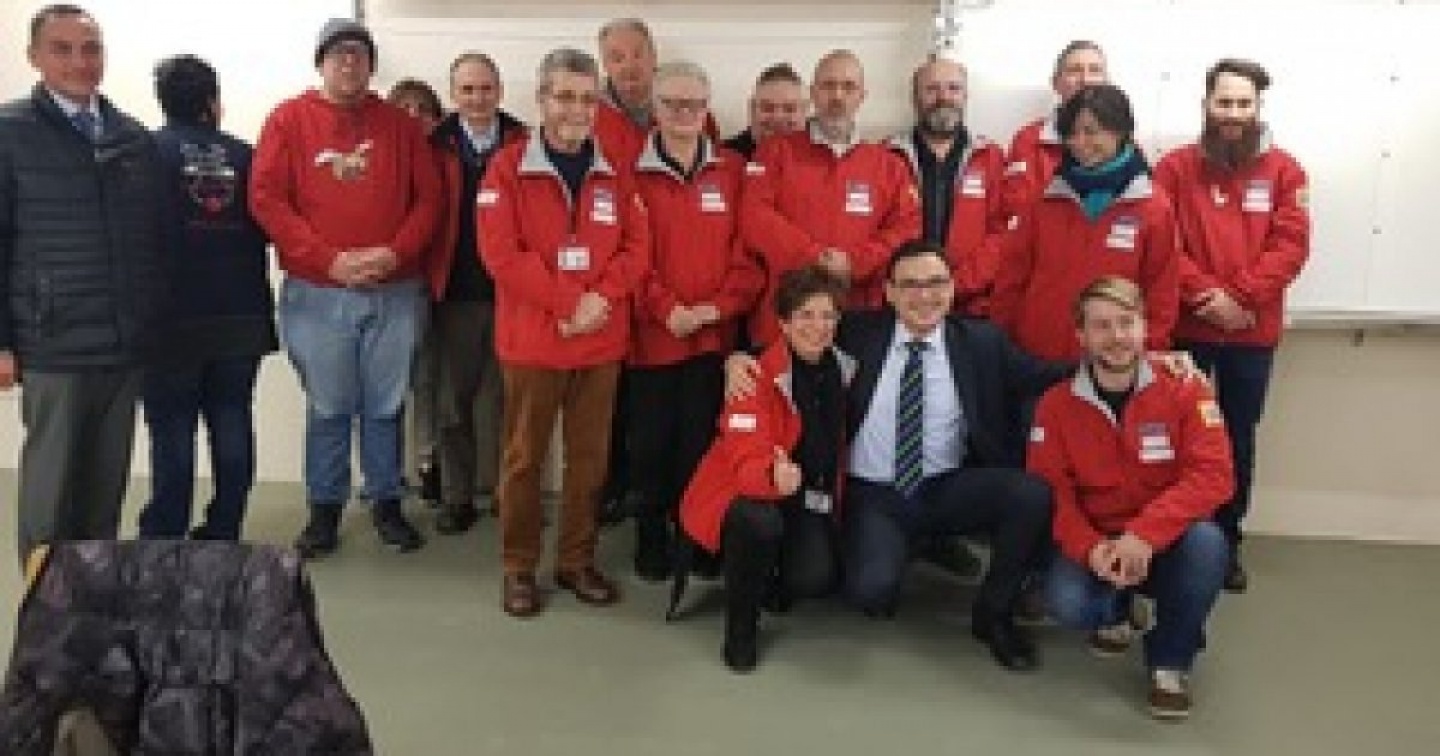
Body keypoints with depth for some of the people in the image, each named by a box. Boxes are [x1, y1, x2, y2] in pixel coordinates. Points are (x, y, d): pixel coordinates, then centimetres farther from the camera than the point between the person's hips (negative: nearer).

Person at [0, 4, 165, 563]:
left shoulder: (136, 139, 10)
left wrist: (155, 322, 12)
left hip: (127, 346, 4)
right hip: (54, 348, -4)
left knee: (108, 481, 11)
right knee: (50, 484, 3)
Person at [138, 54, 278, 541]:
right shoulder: (243, 156, 5)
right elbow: (264, 230, 4)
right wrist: (257, 306, 11)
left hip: (174, 318, -3)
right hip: (241, 317, 3)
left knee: (173, 433, 1)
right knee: (232, 429, 9)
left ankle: (163, 545, 5)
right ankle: (222, 538, 15)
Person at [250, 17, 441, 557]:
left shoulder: (400, 124, 8)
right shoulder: (288, 120, 2)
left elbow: (428, 197, 6)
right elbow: (265, 199, -5)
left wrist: (396, 252, -11)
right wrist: (329, 259, -13)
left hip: (395, 293, 2)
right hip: (317, 294, -1)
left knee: (385, 407, 9)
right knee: (328, 409, 6)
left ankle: (387, 504, 21)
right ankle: (324, 509, 18)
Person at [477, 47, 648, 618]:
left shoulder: (615, 172, 7)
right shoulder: (508, 167, -4)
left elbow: (636, 246, 3)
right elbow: (501, 252, -13)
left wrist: (602, 297, -15)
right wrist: (567, 302, -17)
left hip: (602, 340, 3)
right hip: (532, 339, -3)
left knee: (590, 457, 10)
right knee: (524, 457, 6)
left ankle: (578, 561, 24)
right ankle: (518, 568, 18)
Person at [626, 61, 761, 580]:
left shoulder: (732, 171, 7)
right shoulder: (633, 172, 0)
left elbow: (747, 249, 4)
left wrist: (719, 307, -9)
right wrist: (666, 310, -14)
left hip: (714, 334, 2)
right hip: (652, 334, -1)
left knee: (700, 441, 5)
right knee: (651, 443, 5)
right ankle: (651, 543, 20)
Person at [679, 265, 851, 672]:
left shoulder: (843, 367, -3)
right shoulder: (758, 375, -20)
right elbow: (745, 458, -30)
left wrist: (832, 496, 2)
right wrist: (773, 476, -51)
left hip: (810, 498, 4)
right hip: (744, 491, -4)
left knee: (815, 578, -22)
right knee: (759, 523, -37)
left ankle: (774, 581, 17)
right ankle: (741, 627, -10)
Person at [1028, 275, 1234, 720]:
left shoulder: (1185, 391, -9)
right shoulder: (1056, 405, -5)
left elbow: (1214, 475, -19)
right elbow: (1052, 491, -7)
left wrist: (1145, 533, -31)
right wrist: (1090, 548, -26)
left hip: (1168, 542, 0)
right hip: (1095, 545, 1)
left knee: (1207, 541, -34)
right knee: (1066, 602, -29)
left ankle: (1170, 660, -8)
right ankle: (1115, 612, 12)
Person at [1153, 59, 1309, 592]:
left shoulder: (1284, 170, 4)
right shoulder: (1175, 168, 1)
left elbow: (1290, 245, -5)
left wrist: (1241, 298, -17)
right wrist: (1207, 295, -17)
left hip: (1254, 333, 1)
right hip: (1185, 328, -1)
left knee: (1238, 438, 10)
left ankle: (1228, 541, 22)